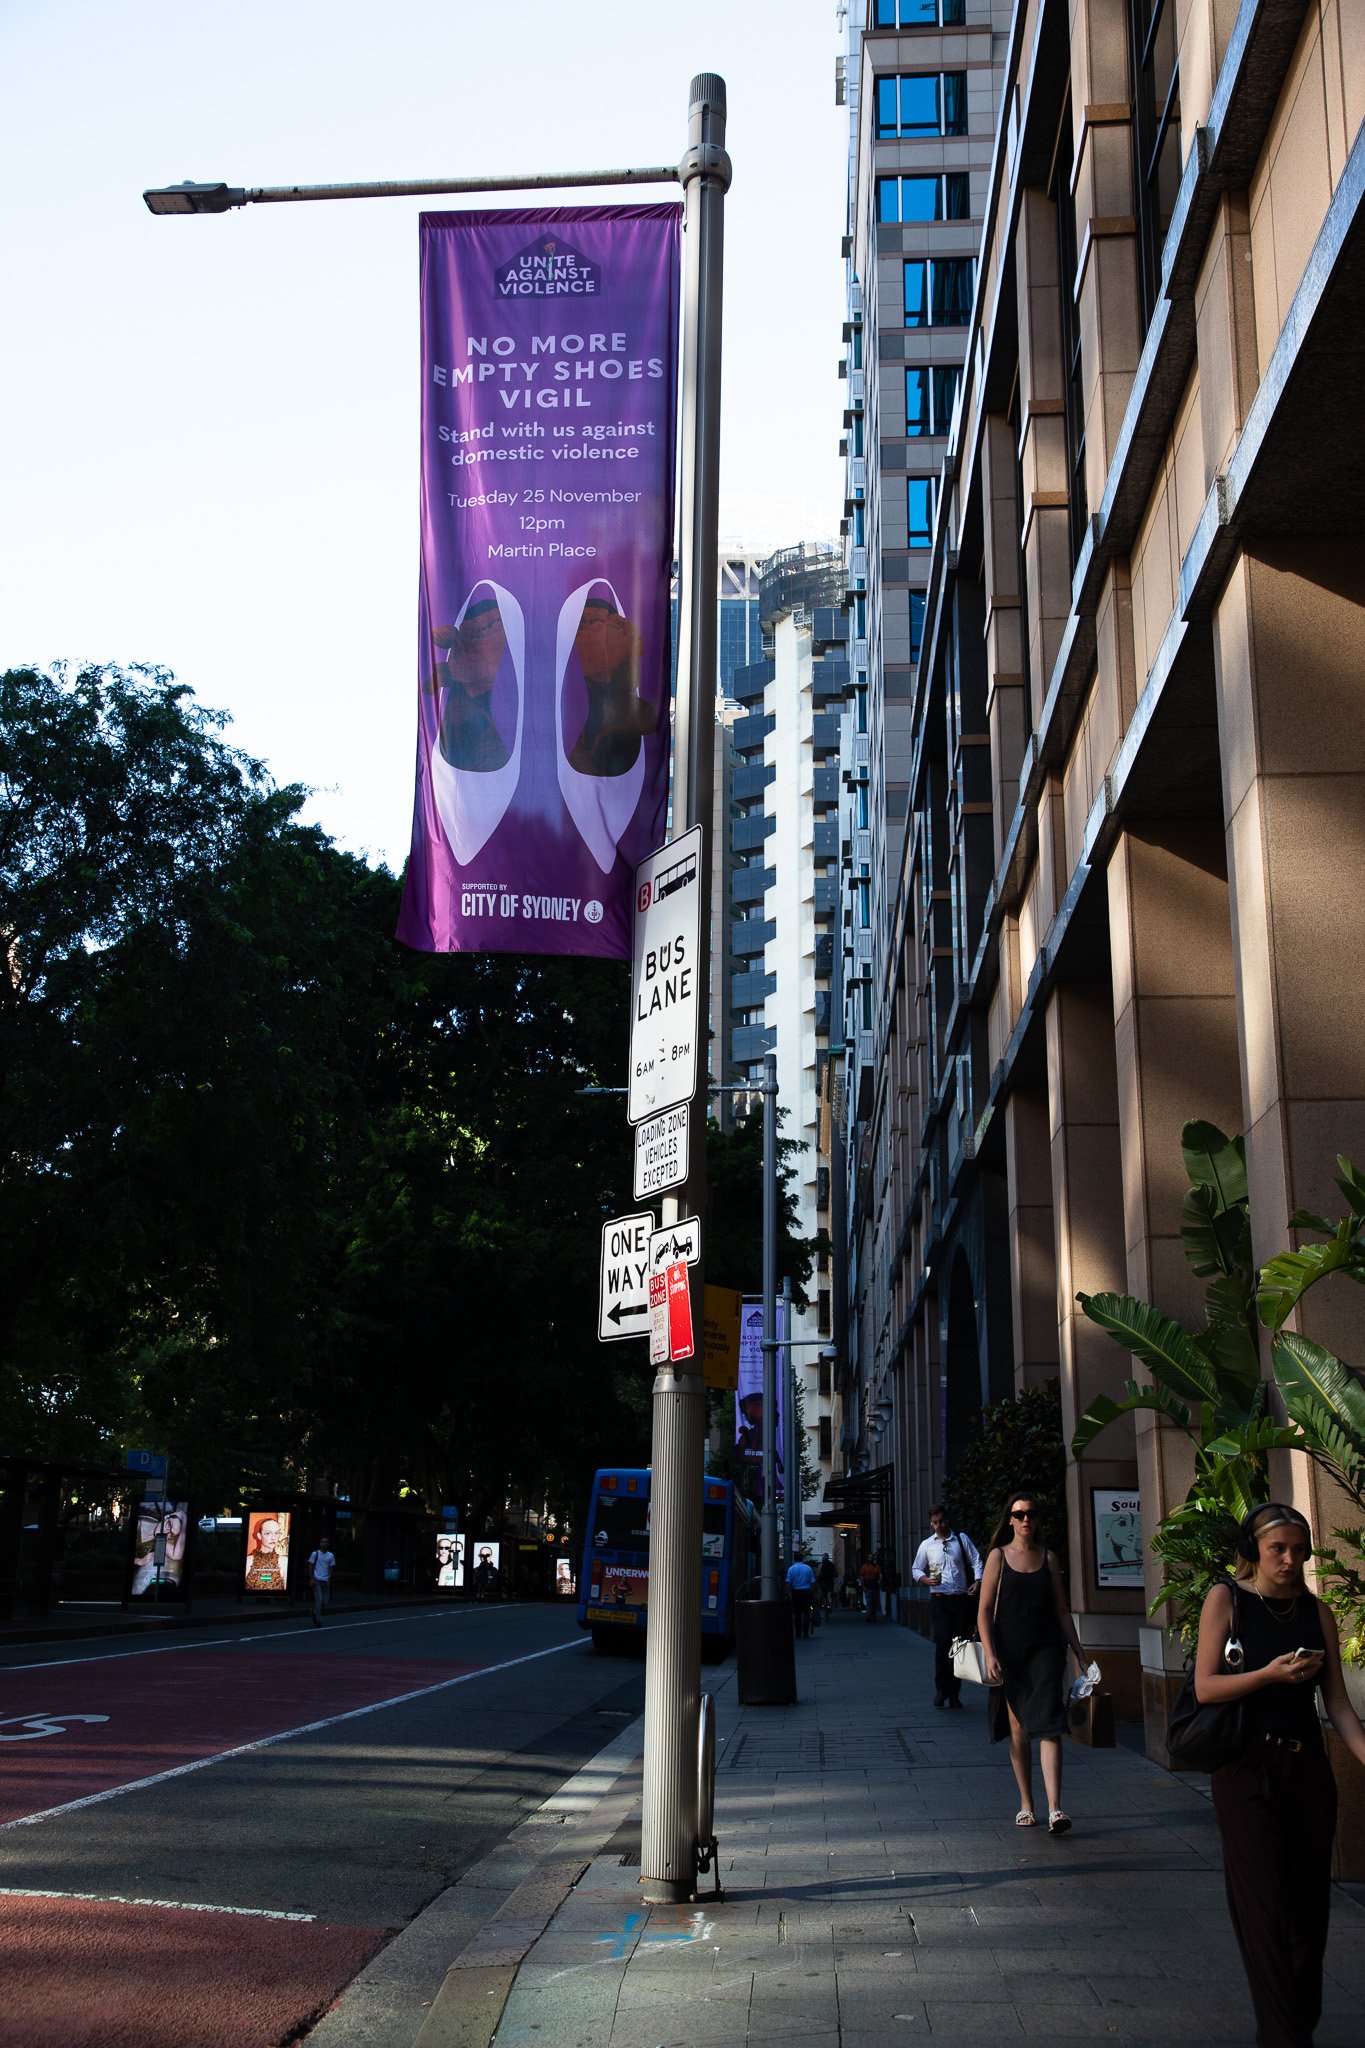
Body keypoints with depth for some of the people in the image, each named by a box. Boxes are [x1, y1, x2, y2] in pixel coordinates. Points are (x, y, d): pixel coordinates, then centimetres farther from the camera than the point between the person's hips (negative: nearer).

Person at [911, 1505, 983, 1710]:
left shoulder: (962, 1539, 7)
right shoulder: (927, 1545, 8)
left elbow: (976, 1561, 8)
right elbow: (916, 1570, 12)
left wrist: (977, 1581, -9)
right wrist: (927, 1580, -9)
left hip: (961, 1599, 1)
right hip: (939, 1599, -1)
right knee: (942, 1644, -13)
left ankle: (954, 1694, 13)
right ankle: (941, 1691, 0)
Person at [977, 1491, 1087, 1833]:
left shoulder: (1048, 1558, 9)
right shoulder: (998, 1557, 2)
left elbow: (1062, 1610, 14)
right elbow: (984, 1610, -1)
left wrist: (1079, 1652, 10)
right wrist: (990, 1655, -12)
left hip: (1046, 1649, 1)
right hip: (1009, 1651, 0)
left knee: (1048, 1726, -11)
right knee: (1018, 1728, 7)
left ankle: (1055, 1808, -18)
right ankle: (1026, 1805, 18)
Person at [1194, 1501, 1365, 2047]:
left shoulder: (1317, 1613, 8)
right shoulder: (1226, 1598, -2)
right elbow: (1205, 1687, -7)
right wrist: (1269, 1674, -19)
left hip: (1307, 1768, 4)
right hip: (1247, 1770, -4)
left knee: (1311, 1905, 7)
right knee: (1270, 1911, -6)